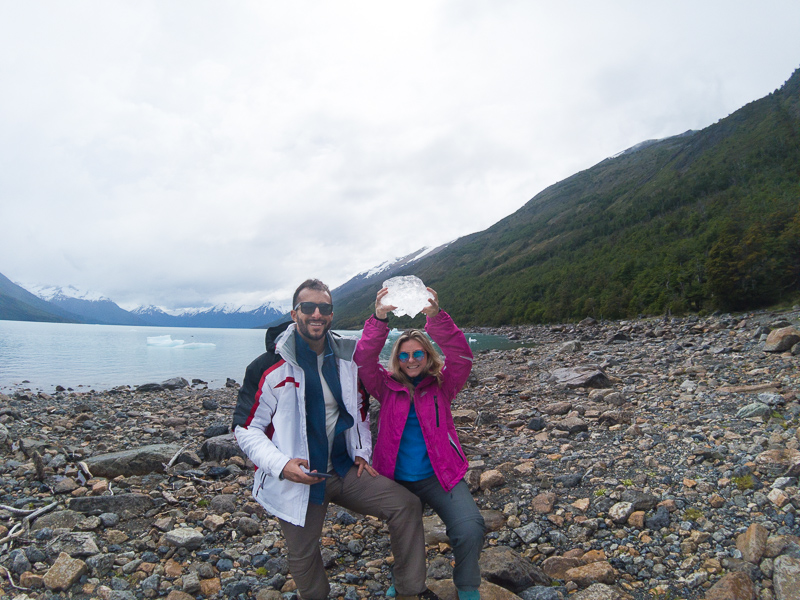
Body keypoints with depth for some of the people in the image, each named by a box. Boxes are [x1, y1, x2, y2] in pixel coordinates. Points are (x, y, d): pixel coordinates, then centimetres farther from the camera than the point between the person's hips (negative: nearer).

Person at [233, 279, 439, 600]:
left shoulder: (347, 358, -1)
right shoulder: (269, 367, -14)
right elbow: (246, 428, -10)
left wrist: (362, 451, 5)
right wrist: (280, 464, -25)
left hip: (345, 469, 4)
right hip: (297, 478, -3)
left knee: (407, 504, -6)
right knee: (303, 558, 9)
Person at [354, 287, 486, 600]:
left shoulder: (442, 386, 2)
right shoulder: (387, 387, 4)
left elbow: (461, 356, -15)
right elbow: (363, 360, -12)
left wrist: (437, 318, -31)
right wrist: (378, 320, -28)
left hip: (439, 476, -1)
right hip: (395, 479, 2)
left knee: (470, 529, -21)